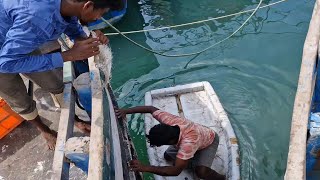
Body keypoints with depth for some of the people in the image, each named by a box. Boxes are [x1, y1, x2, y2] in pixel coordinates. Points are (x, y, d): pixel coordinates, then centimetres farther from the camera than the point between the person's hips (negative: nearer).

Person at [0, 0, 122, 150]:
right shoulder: (38, 16, -42)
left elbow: (73, 28, 2)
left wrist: (90, 40, -20)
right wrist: (69, 55, -38)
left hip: (23, 45, 6)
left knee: (57, 86, 10)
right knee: (20, 102, 13)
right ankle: (43, 130, 39)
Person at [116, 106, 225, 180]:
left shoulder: (188, 142, -48)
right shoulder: (169, 120, -34)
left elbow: (176, 171, -47)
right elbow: (151, 108, -18)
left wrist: (145, 168, -53)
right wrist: (126, 111, -26)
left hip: (209, 140, -6)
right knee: (167, 156, 0)